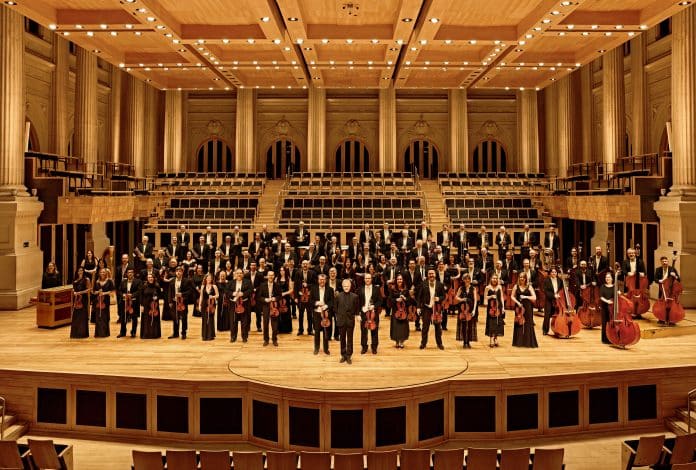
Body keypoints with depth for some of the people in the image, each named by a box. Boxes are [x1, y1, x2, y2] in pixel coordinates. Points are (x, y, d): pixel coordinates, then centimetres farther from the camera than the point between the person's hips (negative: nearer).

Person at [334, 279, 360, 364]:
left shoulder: (355, 296, -3)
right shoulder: (338, 296, -1)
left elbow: (357, 309, 5)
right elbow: (335, 308, 7)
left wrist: (356, 315, -2)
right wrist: (338, 316, 2)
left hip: (350, 320, -1)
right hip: (341, 320, 1)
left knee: (350, 339, 6)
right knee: (342, 339, 10)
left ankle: (348, 356, 15)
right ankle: (343, 355, 21)